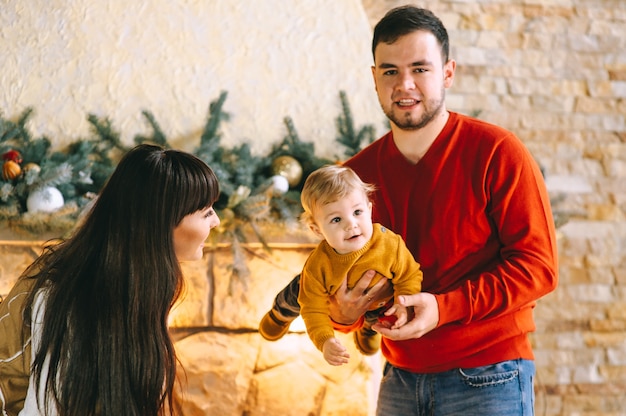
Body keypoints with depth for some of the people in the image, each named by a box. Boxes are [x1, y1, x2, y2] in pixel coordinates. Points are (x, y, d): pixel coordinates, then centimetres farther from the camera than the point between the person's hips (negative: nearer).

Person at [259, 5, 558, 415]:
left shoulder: (496, 151, -9)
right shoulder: (356, 174, 4)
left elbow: (537, 264, -13)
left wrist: (444, 307, -22)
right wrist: (344, 313, -12)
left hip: (487, 379, -4)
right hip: (399, 381, 4)